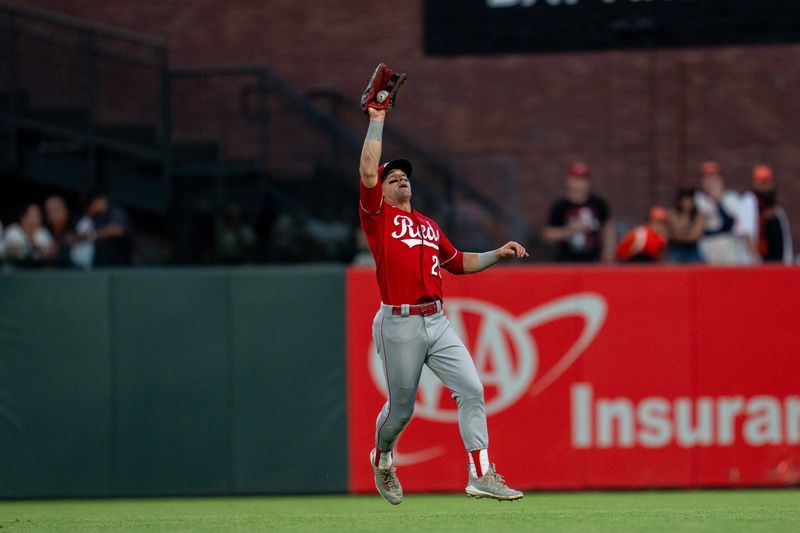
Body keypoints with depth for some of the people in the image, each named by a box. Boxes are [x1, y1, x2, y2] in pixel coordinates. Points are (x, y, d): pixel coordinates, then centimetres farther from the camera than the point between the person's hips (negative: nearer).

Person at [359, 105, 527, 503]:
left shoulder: (428, 225, 21)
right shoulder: (378, 216, 1)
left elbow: (458, 262, 29)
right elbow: (367, 172, -13)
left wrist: (497, 255, 15)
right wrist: (377, 120, -9)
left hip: (437, 322, 5)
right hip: (399, 325, -5)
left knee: (471, 389, -10)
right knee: (401, 408, 6)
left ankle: (481, 476, -12)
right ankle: (382, 458, 37)